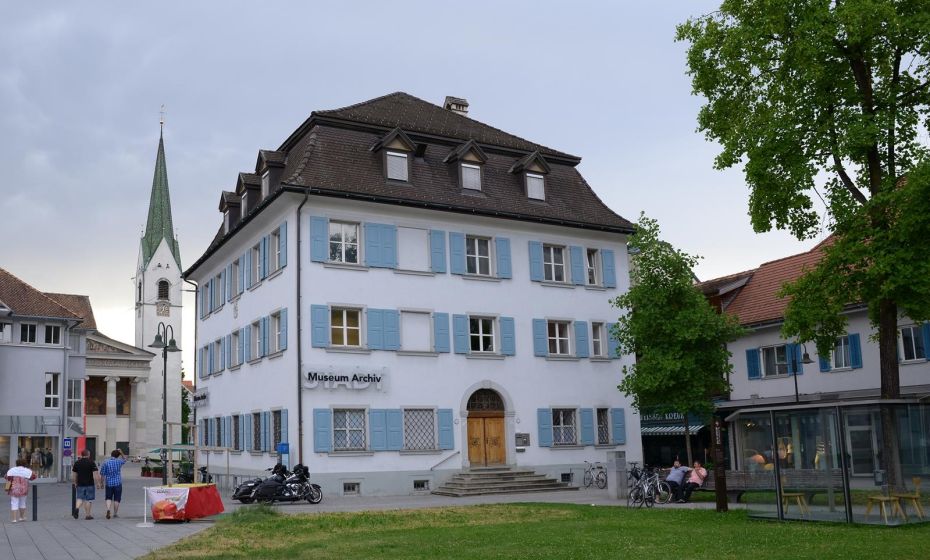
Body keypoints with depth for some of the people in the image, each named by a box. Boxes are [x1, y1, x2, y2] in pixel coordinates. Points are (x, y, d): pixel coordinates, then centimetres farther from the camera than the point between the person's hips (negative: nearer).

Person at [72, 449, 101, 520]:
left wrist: (75, 483, 21)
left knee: (80, 498, 14)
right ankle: (87, 515, 6)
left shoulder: (77, 462, 7)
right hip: (89, 484, -3)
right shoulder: (91, 462, -7)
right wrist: (98, 483, -5)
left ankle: (77, 508, -12)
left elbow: (73, 475, 10)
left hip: (80, 484, 3)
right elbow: (95, 474, -11)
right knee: (89, 499, 4)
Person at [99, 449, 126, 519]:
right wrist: (121, 453, 9)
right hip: (118, 483, -1)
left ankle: (108, 509, -14)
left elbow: (102, 474, -1)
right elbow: (124, 460, 20)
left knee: (108, 498, 9)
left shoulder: (105, 463, -4)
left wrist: (102, 483, 9)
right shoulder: (119, 462, -4)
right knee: (116, 499, 7)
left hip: (109, 483, 1)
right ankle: (115, 513, 12)